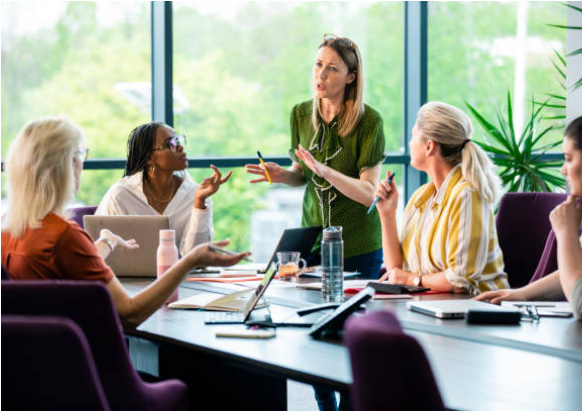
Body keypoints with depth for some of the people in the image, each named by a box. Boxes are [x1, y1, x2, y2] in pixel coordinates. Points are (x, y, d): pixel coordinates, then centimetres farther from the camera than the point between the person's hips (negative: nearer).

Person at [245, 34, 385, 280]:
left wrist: (325, 171, -31)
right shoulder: (301, 114, 2)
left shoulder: (369, 121, -13)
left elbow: (369, 194, -18)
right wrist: (283, 175, -9)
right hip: (312, 240, 4)